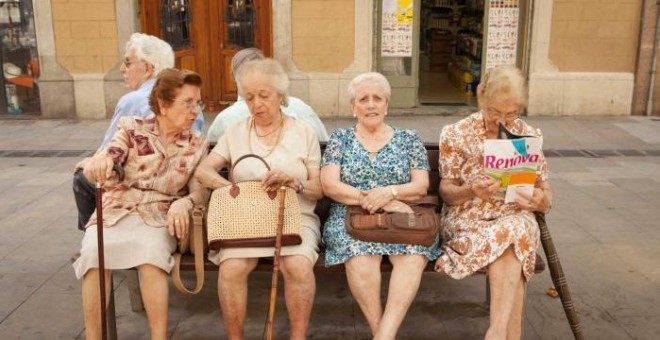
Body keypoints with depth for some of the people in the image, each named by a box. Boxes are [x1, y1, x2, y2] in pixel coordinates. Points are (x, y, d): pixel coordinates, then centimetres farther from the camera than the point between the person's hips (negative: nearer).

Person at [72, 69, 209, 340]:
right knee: (93, 253, -29)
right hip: (117, 211, 1)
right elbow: (104, 163, -9)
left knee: (151, 253, -33)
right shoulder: (133, 129, 3)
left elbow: (201, 190, 1)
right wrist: (98, 161, -35)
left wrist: (184, 203, -23)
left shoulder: (197, 144, 7)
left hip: (159, 216, 0)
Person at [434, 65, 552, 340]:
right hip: (467, 218, -1)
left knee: (512, 232, -35)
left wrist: (540, 200, -18)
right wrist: (471, 191, -23)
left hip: (515, 217, 2)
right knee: (509, 240, -34)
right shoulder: (456, 134, -2)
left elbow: (545, 195, 8)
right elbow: (446, 191, 0)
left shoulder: (530, 136, 4)